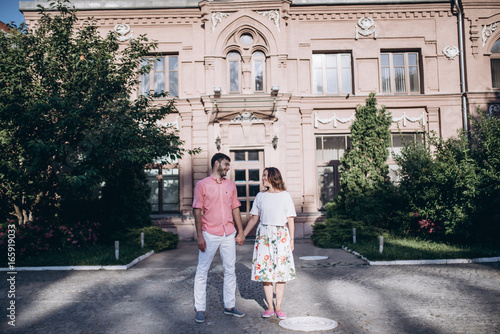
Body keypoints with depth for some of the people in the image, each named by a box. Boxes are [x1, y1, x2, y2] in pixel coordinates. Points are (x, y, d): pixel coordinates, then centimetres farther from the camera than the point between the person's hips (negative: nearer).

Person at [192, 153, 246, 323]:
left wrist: (241, 231, 11)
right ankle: (200, 309, 12)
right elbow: (197, 211, -5)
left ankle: (229, 306, 23)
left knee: (230, 270, 10)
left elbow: (235, 209, 15)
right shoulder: (202, 184, -2)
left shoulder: (231, 185, 12)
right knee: (202, 271, 1)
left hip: (229, 235, 5)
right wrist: (199, 236, -10)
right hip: (209, 235, -4)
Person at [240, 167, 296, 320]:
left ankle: (278, 307, 10)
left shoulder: (285, 196, 2)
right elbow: (254, 218, 12)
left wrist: (292, 240, -1)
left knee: (281, 271, 0)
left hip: (281, 235, -1)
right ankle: (270, 307, 11)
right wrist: (242, 235, 10)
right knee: (265, 270, 0)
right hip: (264, 235, 2)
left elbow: (290, 220, 3)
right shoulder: (260, 196, 8)